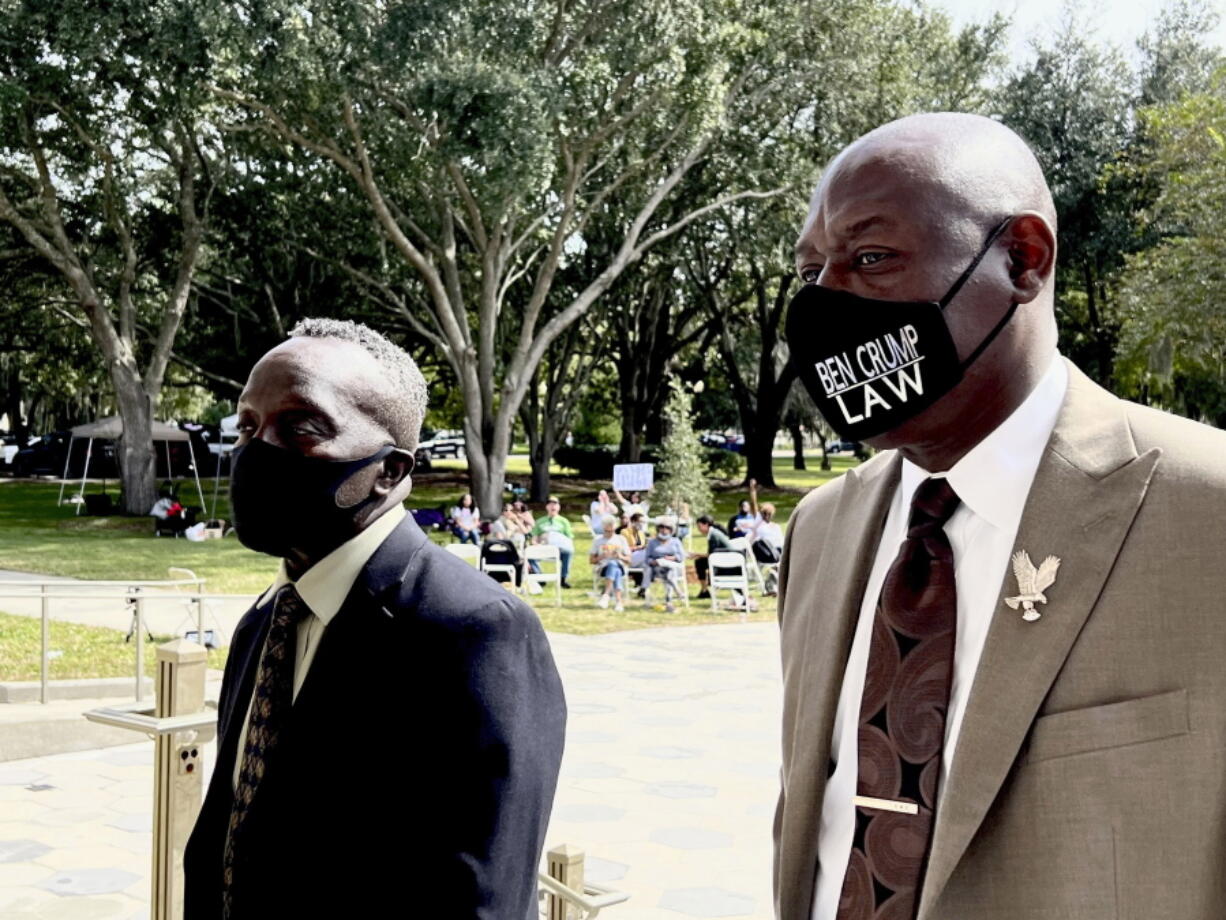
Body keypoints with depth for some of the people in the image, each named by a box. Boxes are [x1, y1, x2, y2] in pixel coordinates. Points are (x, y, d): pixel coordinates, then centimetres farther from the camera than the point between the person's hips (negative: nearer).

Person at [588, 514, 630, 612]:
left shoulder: (621, 539, 14)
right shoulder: (597, 540, 13)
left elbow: (628, 561, 11)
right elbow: (591, 560, 10)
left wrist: (620, 557, -11)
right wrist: (600, 557, -10)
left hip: (619, 566, 1)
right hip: (602, 568, -1)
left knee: (613, 564, -39)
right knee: (615, 570, -38)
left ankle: (605, 594, -48)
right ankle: (618, 600, -52)